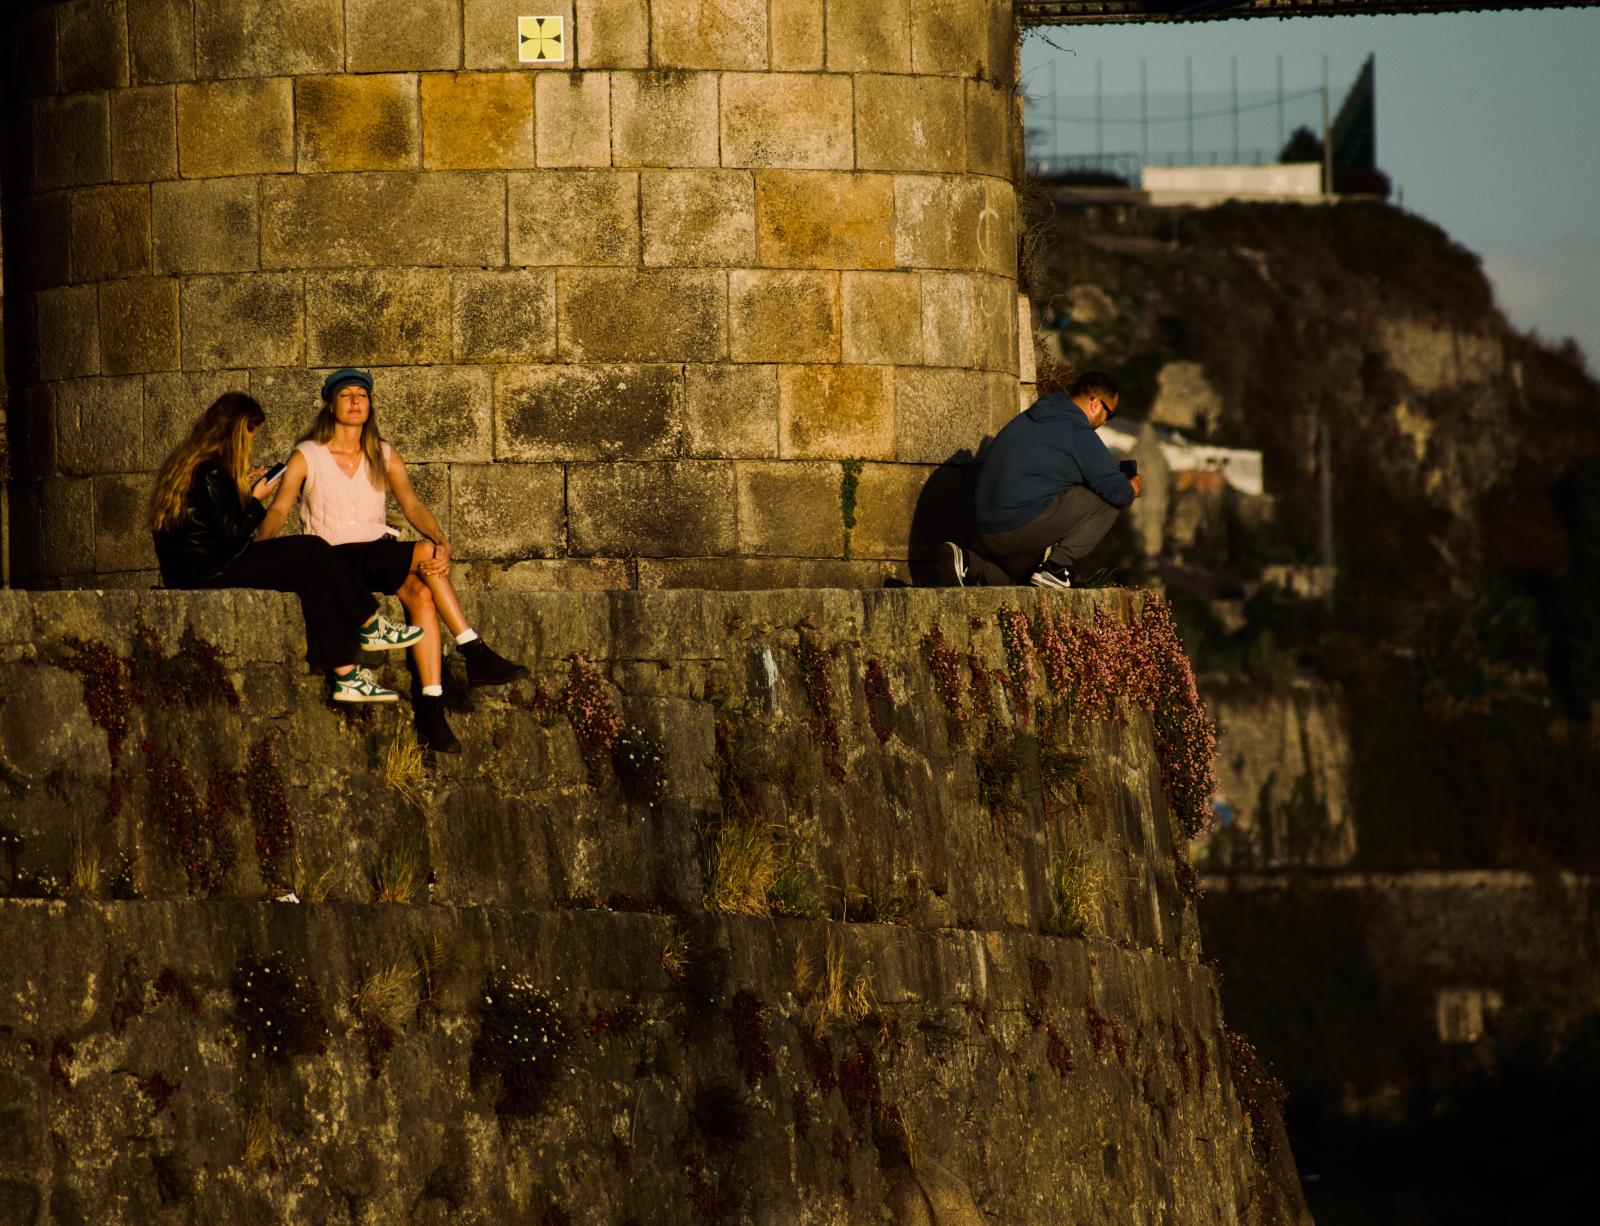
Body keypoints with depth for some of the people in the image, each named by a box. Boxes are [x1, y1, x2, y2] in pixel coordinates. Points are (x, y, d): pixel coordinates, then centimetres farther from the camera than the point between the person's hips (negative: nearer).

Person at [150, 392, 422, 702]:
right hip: (207, 572, -10)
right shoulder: (211, 474, -18)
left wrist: (244, 488, 17)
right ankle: (370, 626, 6)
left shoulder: (186, 464, 13)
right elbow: (233, 535, -18)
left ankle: (346, 676, -2)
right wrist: (255, 499, -4)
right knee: (313, 553, -9)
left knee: (310, 578, 4)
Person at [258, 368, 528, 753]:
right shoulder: (307, 456, 5)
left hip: (381, 556, 4)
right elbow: (278, 509, -5)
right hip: (335, 559, -4)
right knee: (423, 553, -27)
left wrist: (442, 541, -20)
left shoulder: (385, 457, 14)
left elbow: (412, 504, 0)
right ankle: (476, 654, -26)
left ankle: (430, 707, -34)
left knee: (422, 594, -29)